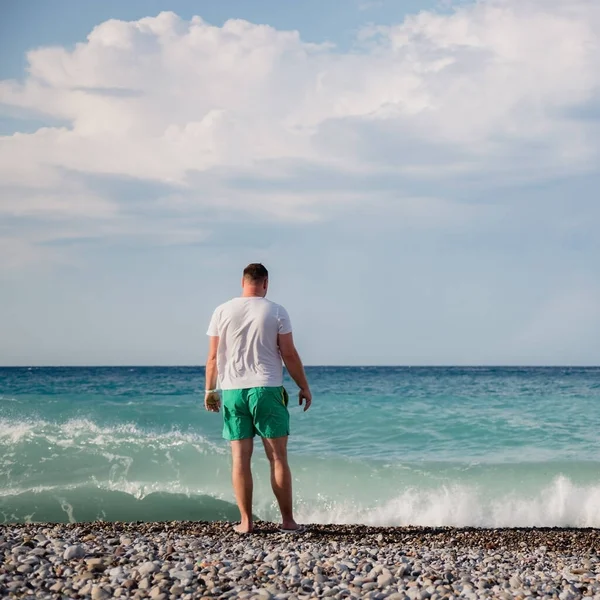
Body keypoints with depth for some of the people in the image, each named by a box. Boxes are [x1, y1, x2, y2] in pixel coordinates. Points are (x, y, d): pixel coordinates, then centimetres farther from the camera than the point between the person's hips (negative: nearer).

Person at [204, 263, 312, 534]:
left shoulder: (222, 312, 3)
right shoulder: (276, 312, -2)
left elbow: (213, 357, 3)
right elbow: (289, 355, -3)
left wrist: (209, 390, 12)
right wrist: (304, 387, 7)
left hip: (232, 390, 2)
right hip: (267, 390, -2)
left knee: (240, 458, 4)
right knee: (278, 457, 4)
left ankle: (245, 521, 5)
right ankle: (287, 520, 7)